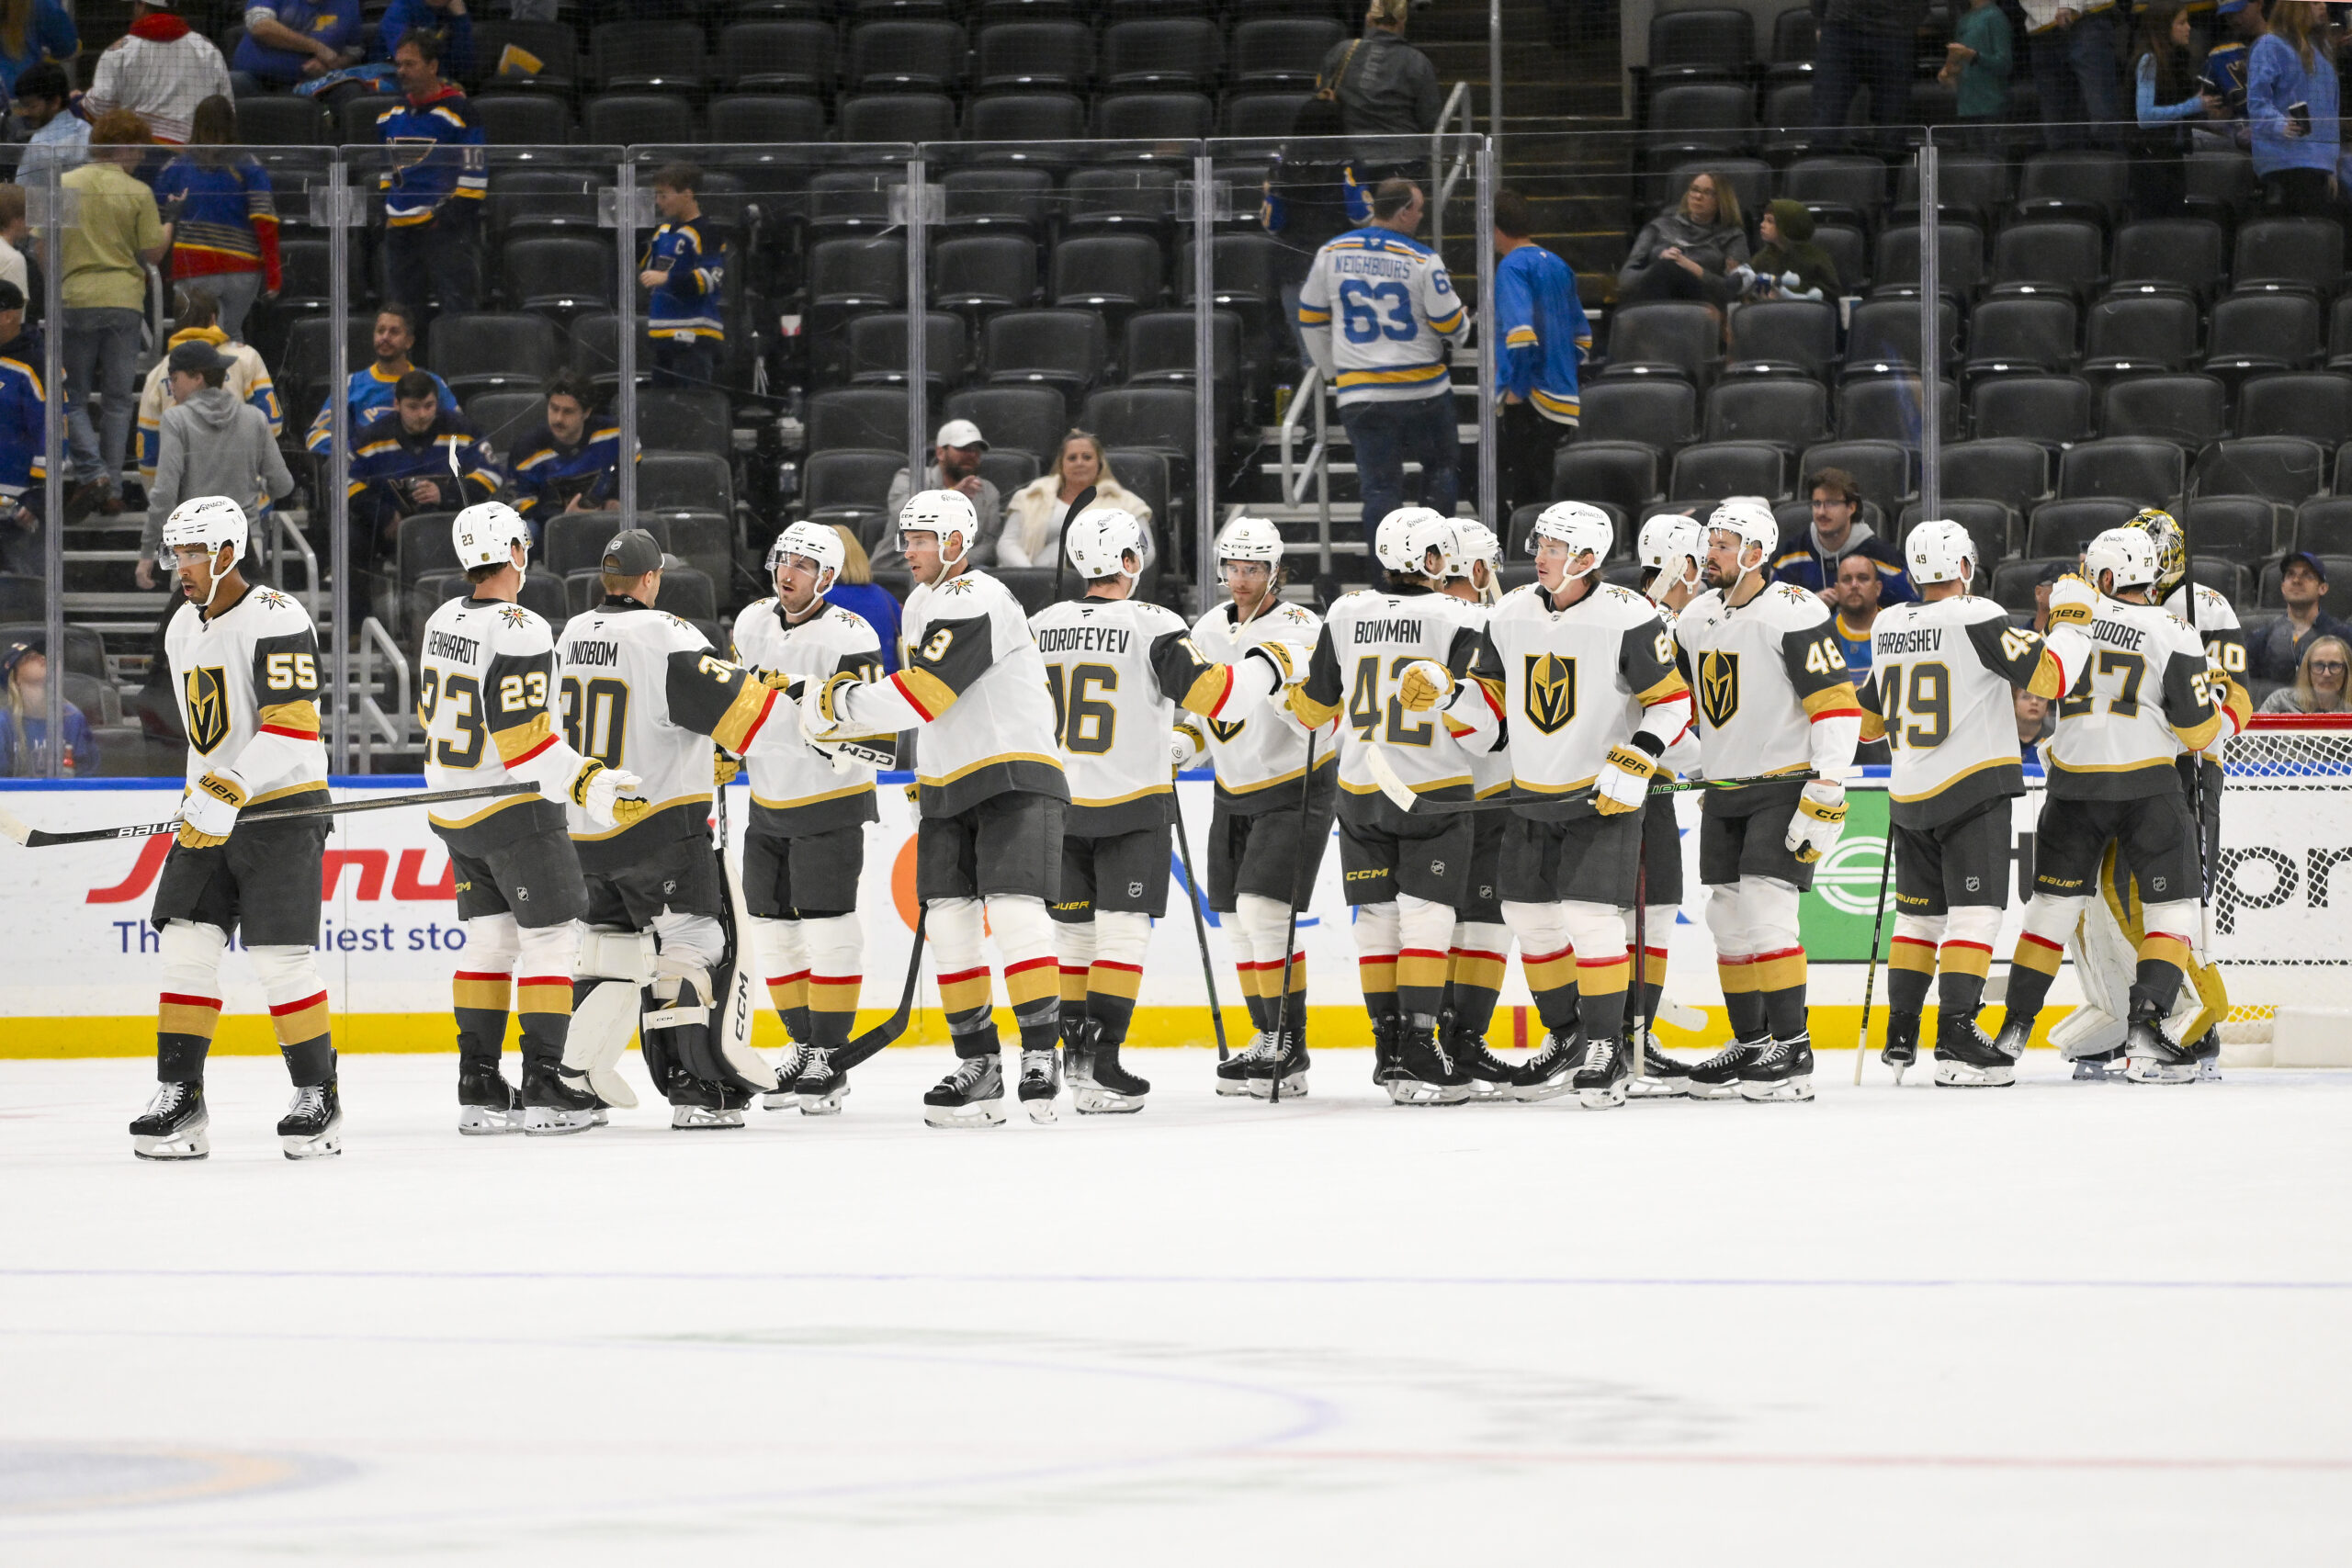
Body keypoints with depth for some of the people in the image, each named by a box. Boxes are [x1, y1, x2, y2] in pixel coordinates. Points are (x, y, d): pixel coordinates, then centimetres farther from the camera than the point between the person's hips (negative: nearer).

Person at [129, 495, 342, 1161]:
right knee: (186, 947, -1)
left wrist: (230, 793, -29)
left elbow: (293, 726, -23)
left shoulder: (275, 620, -16)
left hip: (282, 811, -8)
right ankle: (179, 1098, 1)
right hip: (211, 812, 8)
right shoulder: (183, 630, 13)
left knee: (281, 957, -9)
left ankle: (319, 1097, 3)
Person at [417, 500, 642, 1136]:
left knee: (490, 938, 14)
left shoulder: (444, 622, 5)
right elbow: (524, 740, -25)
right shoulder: (521, 634, -21)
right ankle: (542, 1088, -3)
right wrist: (590, 786, -24)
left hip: (453, 811, 8)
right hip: (515, 813, -8)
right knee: (551, 937, 0)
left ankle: (478, 1086, 12)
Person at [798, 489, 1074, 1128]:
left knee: (1015, 908, -19)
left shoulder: (976, 603, -16)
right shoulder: (921, 607, 16)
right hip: (949, 788, 9)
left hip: (1015, 778, -9)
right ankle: (977, 1065, 5)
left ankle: (1040, 1059, -18)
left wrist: (839, 704, -16)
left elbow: (923, 694, -24)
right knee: (947, 922, 1)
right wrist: (925, 775, 26)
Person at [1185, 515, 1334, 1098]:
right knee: (1239, 920, 9)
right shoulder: (1208, 630, 4)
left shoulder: (1300, 630, -17)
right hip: (1235, 794, 7)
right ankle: (1268, 1044, 20)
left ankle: (1290, 1046, -12)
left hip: (1296, 790, -7)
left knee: (1263, 909, -17)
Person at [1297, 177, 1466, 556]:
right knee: (1440, 467, 19)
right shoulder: (1422, 261, -10)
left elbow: (1310, 318, 10)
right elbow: (1450, 325, -6)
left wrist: (1331, 370, 23)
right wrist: (1464, 320, 19)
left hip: (1361, 394, 2)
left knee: (1379, 486, 4)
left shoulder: (1332, 254, 2)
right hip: (1423, 389, -2)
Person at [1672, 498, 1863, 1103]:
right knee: (1729, 916, 8)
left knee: (1765, 907, -17)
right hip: (1725, 792, 8)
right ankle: (1751, 1045, 19)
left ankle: (1792, 1051, -14)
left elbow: (1837, 704, -20)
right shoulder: (1695, 620, 7)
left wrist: (1825, 796, -24)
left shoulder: (1793, 615, -17)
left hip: (1785, 789, -8)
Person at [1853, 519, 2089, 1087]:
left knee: (1919, 913, 16)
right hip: (1972, 791, -6)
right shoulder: (1978, 620, -13)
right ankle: (1956, 1040, -16)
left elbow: (1870, 717, 20)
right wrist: (2073, 620, -2)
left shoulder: (1889, 627, 8)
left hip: (1909, 797, 6)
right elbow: (2048, 677, -17)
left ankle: (1900, 1038, 19)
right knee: (1974, 912, -7)